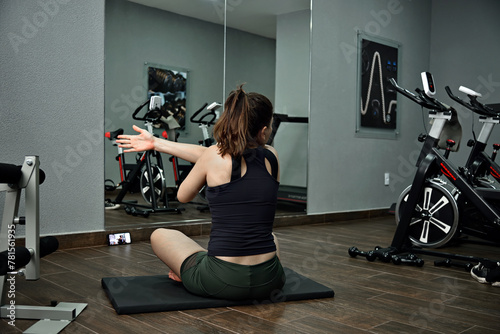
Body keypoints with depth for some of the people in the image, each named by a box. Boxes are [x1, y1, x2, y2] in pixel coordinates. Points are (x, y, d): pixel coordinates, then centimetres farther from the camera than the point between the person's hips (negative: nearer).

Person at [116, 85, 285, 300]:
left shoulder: (216, 156, -10)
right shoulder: (272, 157, 2)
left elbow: (183, 196, 8)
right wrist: (156, 143, 16)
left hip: (221, 282, -3)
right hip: (268, 282, 3)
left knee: (159, 236, 23)